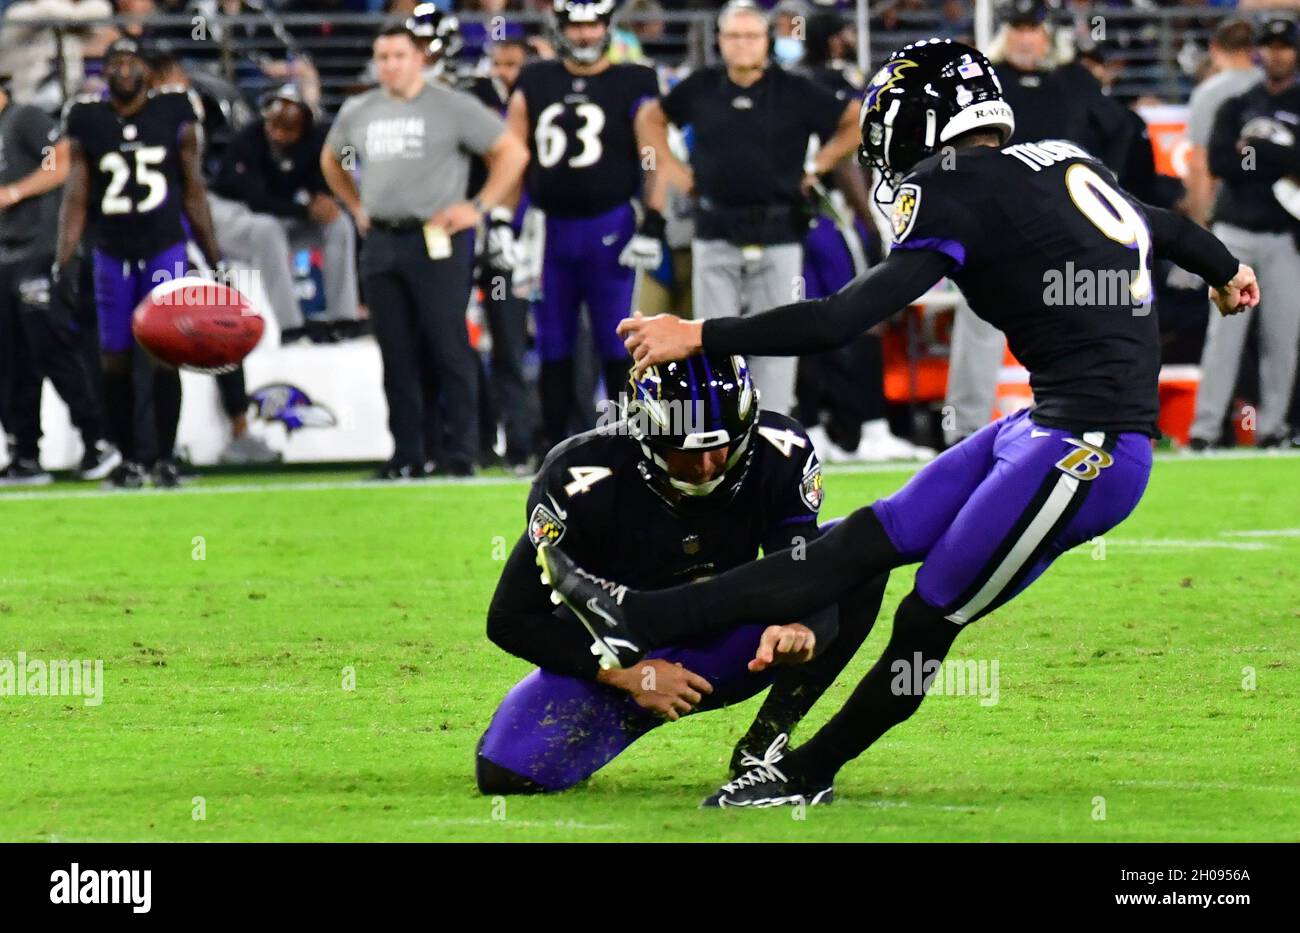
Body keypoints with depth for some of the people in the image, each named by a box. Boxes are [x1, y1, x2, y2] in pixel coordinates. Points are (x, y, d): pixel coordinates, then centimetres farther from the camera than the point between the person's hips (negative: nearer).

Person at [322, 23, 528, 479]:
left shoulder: (452, 106, -3)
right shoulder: (358, 112, 13)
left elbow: (513, 152, -2)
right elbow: (332, 160, 32)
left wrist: (479, 207, -6)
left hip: (436, 240, -5)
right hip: (380, 243, 5)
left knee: (449, 351, -7)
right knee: (396, 355, 7)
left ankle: (461, 455, -4)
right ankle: (406, 455, 12)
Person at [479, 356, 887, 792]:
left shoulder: (779, 457, -18)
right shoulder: (584, 482, -25)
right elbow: (511, 618, -18)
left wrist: (800, 628, -46)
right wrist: (624, 676, -26)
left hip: (723, 651, 2)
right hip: (616, 659, -2)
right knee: (506, 772, -27)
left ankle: (765, 744, -15)